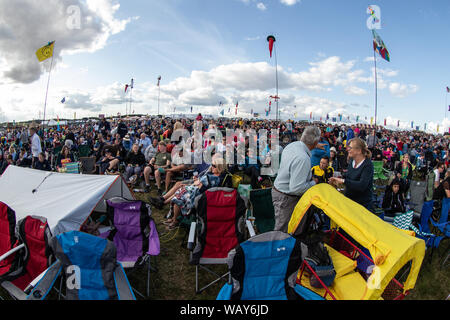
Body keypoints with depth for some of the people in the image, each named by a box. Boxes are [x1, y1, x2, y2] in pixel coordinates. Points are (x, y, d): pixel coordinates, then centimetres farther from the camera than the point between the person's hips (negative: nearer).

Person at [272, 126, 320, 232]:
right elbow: (296, 188, -30)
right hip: (286, 198, -9)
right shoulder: (303, 159, -31)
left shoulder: (292, 145, -3)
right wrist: (313, 183, -13)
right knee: (282, 231, 7)